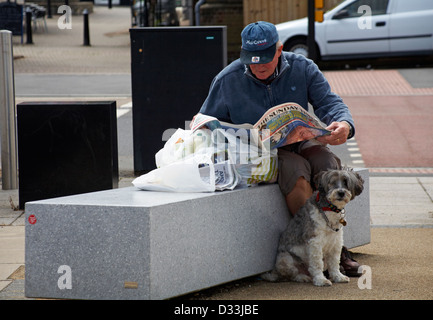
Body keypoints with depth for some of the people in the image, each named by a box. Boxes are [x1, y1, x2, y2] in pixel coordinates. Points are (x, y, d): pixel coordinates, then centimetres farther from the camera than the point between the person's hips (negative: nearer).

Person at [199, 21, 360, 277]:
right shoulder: (228, 80, -1)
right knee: (296, 169, -35)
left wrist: (344, 125, -25)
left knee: (327, 163, -30)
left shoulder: (302, 68, 1)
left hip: (300, 143, 3)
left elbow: (329, 102, -3)